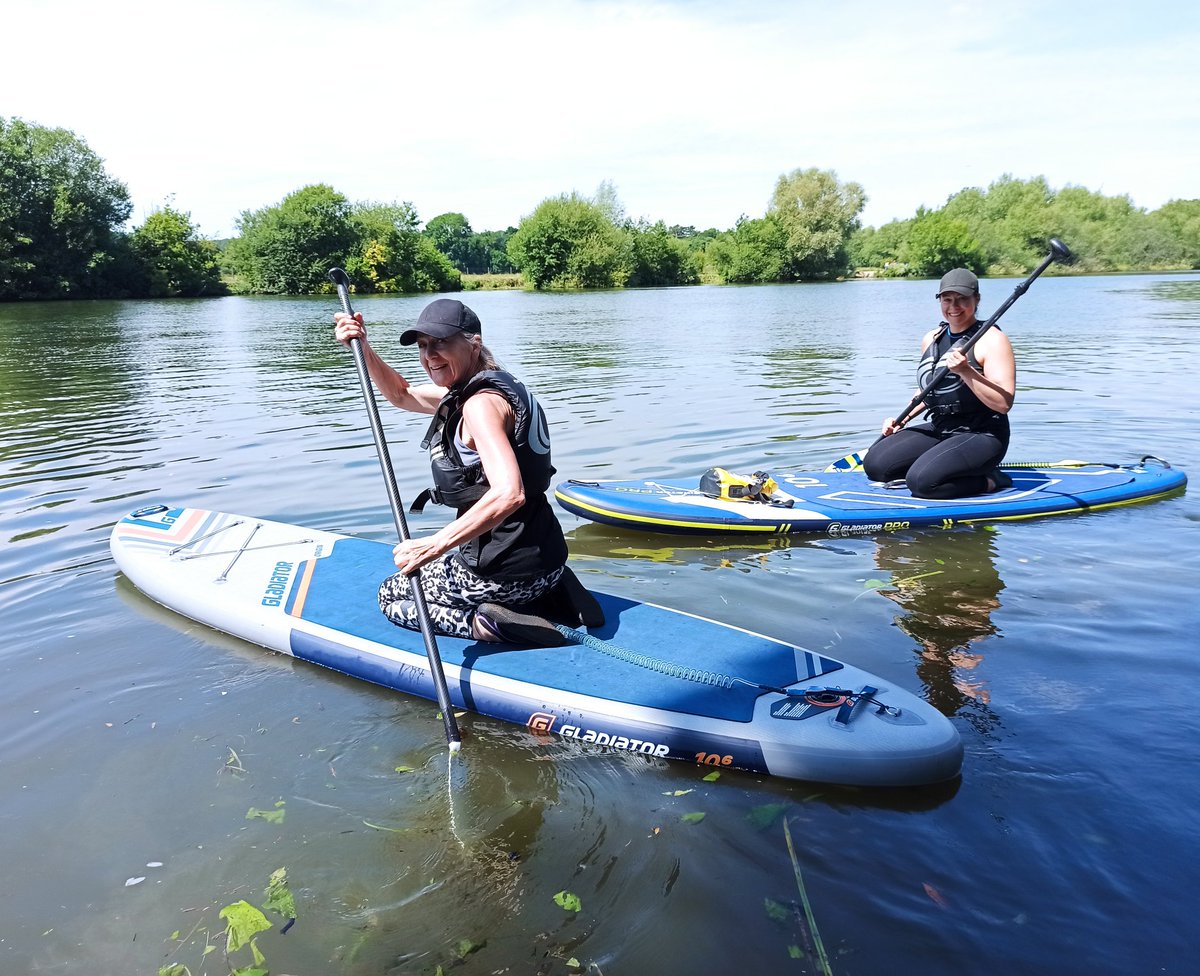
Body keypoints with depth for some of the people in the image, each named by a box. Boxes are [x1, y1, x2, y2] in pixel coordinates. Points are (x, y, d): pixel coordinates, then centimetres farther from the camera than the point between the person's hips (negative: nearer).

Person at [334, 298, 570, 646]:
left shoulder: (481, 403, -20)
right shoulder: (464, 392, 11)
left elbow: (509, 494, -33)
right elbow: (401, 394, 25)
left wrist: (435, 545, -34)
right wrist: (362, 347, 12)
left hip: (506, 573, -8)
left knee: (390, 596, 16)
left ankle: (481, 622, -7)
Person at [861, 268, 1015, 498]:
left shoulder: (992, 339, -12)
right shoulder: (931, 339, 9)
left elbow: (1004, 404, -22)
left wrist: (966, 371, -30)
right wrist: (903, 419, 15)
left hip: (982, 435, -8)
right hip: (939, 429, 8)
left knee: (921, 481, -29)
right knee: (874, 465, -5)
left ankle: (988, 480, -4)